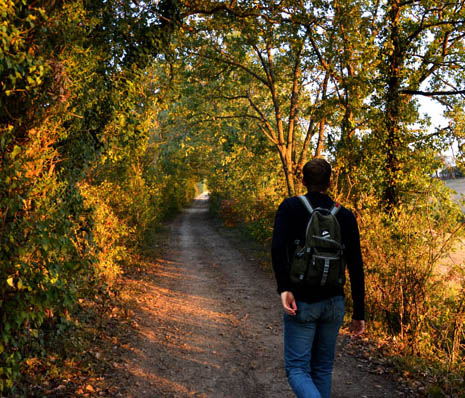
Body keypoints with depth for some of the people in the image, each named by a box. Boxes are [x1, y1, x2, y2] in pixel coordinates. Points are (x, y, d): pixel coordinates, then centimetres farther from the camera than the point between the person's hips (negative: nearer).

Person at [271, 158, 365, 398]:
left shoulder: (290, 207, -5)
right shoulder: (345, 216, 1)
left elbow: (277, 248, -22)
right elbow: (356, 268, -2)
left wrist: (284, 288, -18)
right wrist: (359, 313, 3)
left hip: (301, 303, -3)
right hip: (333, 303, 4)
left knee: (297, 369, 3)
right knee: (322, 368, 19)